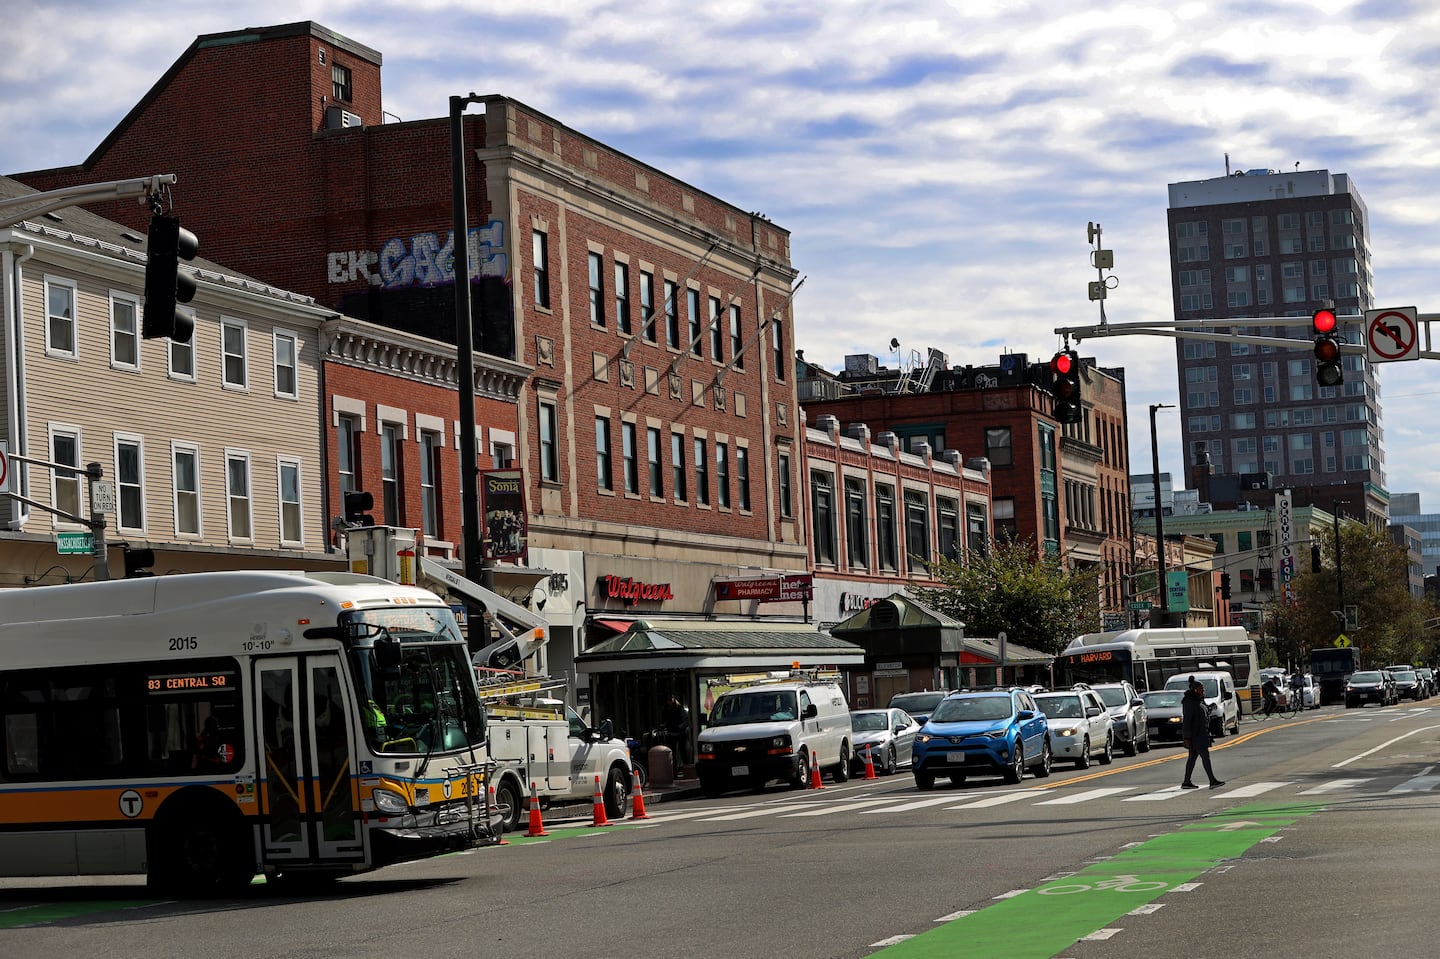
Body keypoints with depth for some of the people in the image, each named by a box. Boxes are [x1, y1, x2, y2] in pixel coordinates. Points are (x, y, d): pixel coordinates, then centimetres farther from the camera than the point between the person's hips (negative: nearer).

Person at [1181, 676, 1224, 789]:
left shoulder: (1199, 701, 16)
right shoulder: (1189, 702, -15)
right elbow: (1186, 720, -19)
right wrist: (1187, 738, -22)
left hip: (1200, 734, 10)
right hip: (1194, 736, -10)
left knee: (1192, 757, 10)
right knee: (1205, 756, -12)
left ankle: (1186, 782, 13)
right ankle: (1212, 781, -14)